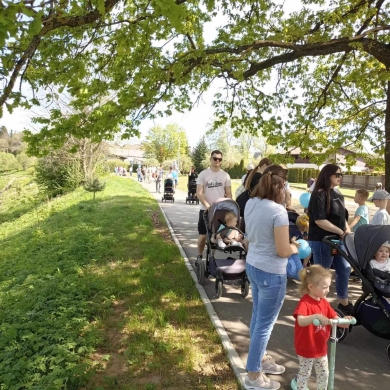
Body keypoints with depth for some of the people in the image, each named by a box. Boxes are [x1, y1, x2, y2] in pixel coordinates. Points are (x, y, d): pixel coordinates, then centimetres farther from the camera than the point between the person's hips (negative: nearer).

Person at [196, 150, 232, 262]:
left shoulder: (225, 175, 3)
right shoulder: (203, 174, -3)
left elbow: (229, 194, 5)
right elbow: (199, 193, -10)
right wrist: (207, 206, -22)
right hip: (205, 209, -2)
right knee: (203, 235, 4)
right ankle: (199, 256, 23)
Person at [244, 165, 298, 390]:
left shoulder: (251, 203, -1)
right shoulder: (278, 211, -25)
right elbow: (283, 251, -21)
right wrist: (294, 248, 0)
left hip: (253, 265, 8)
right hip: (271, 273, -8)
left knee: (258, 316, 24)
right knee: (265, 323, 9)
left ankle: (260, 358, 45)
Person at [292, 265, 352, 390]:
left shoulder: (324, 302, 0)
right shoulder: (304, 303, -26)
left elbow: (334, 318, 2)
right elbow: (301, 321, -41)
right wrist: (316, 316, -54)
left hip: (321, 348, 7)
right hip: (306, 349, -7)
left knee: (324, 374, 21)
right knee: (305, 374, 11)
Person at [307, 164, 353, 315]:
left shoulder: (338, 194, 10)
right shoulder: (319, 195, -17)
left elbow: (342, 216, 18)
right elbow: (319, 220, -24)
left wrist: (347, 230, 1)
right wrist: (341, 232, -19)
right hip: (322, 241, -9)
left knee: (345, 269, 18)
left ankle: (344, 303, 36)